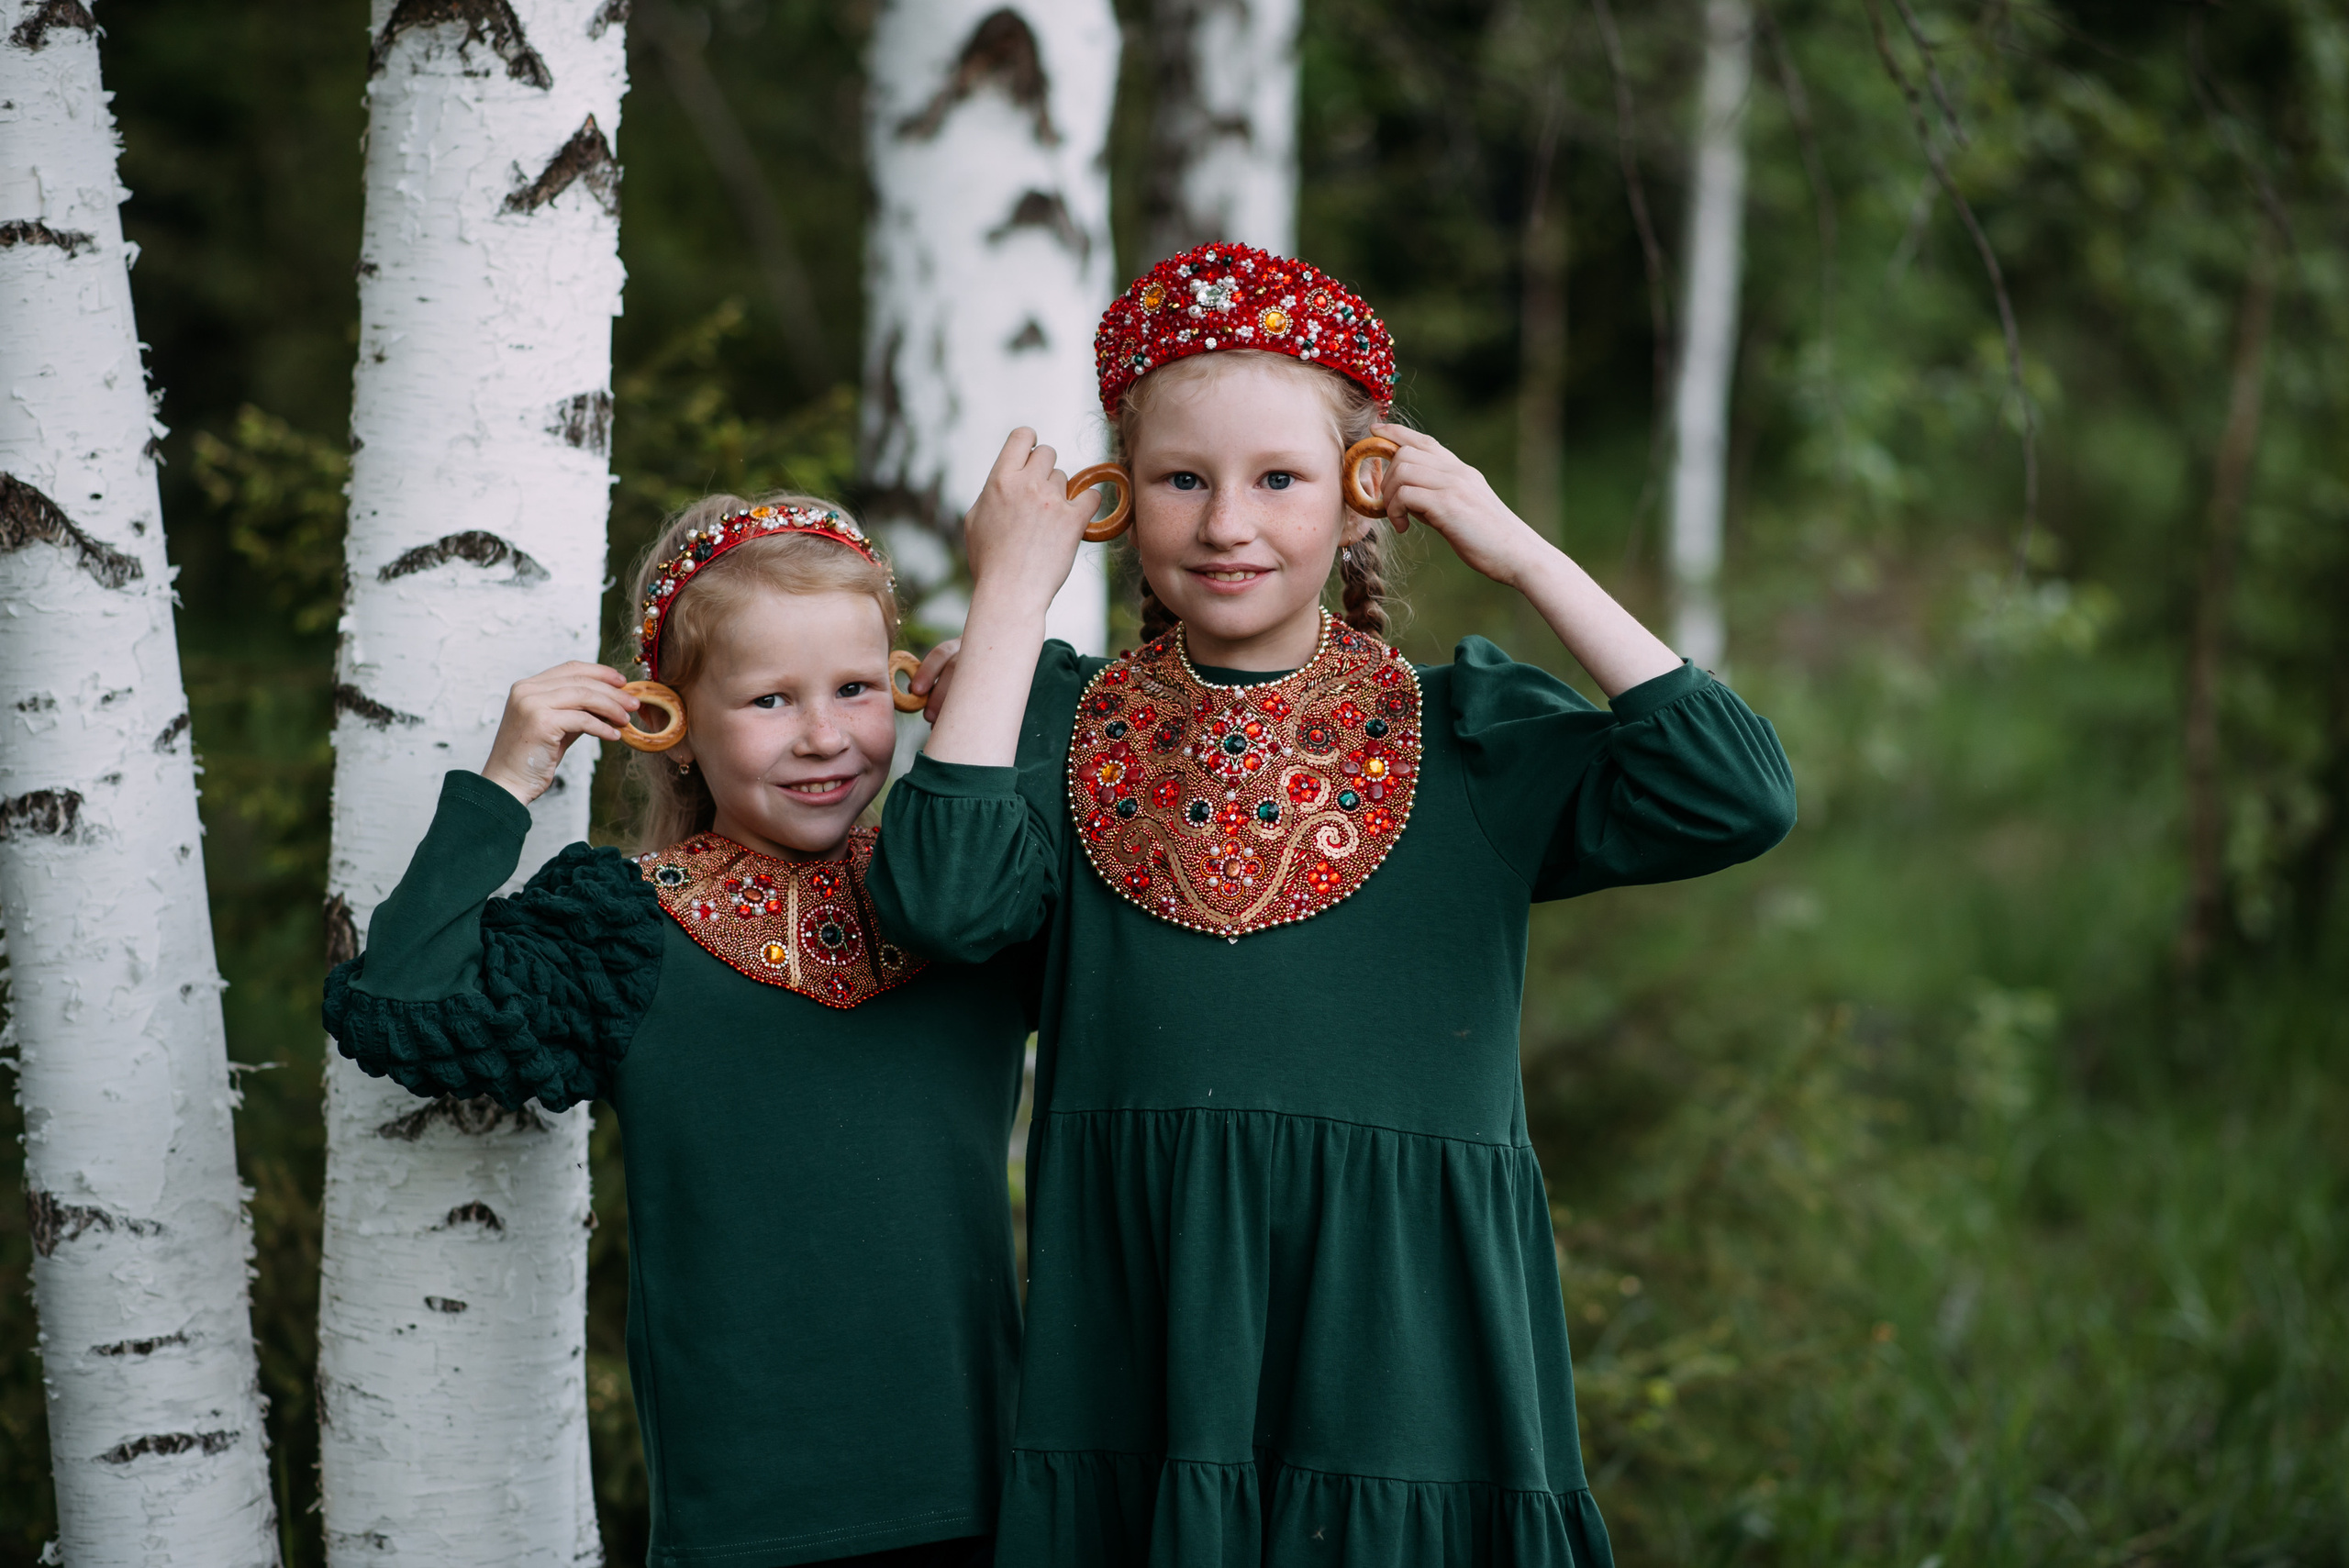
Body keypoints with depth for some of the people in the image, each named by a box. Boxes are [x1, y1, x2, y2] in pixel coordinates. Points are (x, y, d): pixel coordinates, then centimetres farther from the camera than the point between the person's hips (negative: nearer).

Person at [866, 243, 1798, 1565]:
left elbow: (1736, 800, -8)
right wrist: (1015, 586, -4)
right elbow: (947, 899, -10)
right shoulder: (1074, 725, 9)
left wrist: (1522, 552, -3)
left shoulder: (1467, 737, 6)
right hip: (1139, 1346, 1)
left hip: (1408, 1343, 0)